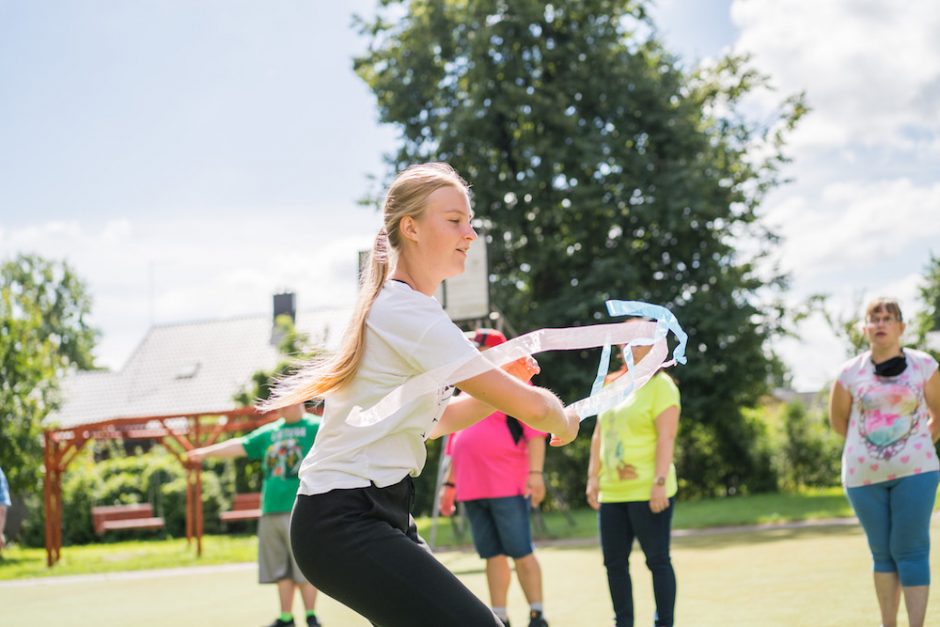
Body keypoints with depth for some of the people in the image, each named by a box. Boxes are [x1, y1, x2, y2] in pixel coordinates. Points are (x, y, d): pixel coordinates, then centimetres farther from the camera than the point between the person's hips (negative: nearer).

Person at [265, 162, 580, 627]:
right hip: (345, 524, -10)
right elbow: (529, 406, -17)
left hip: (380, 516, 10)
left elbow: (436, 420, 25)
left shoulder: (398, 306, 14)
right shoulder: (408, 311, -15)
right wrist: (564, 422, 4)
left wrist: (500, 385, 10)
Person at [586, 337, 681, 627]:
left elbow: (666, 437, -14)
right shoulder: (611, 385, 14)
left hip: (648, 493, -7)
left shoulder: (661, 385, -7)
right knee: (614, 562, 9)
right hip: (612, 493, 7)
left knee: (657, 560, -1)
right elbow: (599, 435, 17)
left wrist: (660, 482, -21)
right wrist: (593, 477, 10)